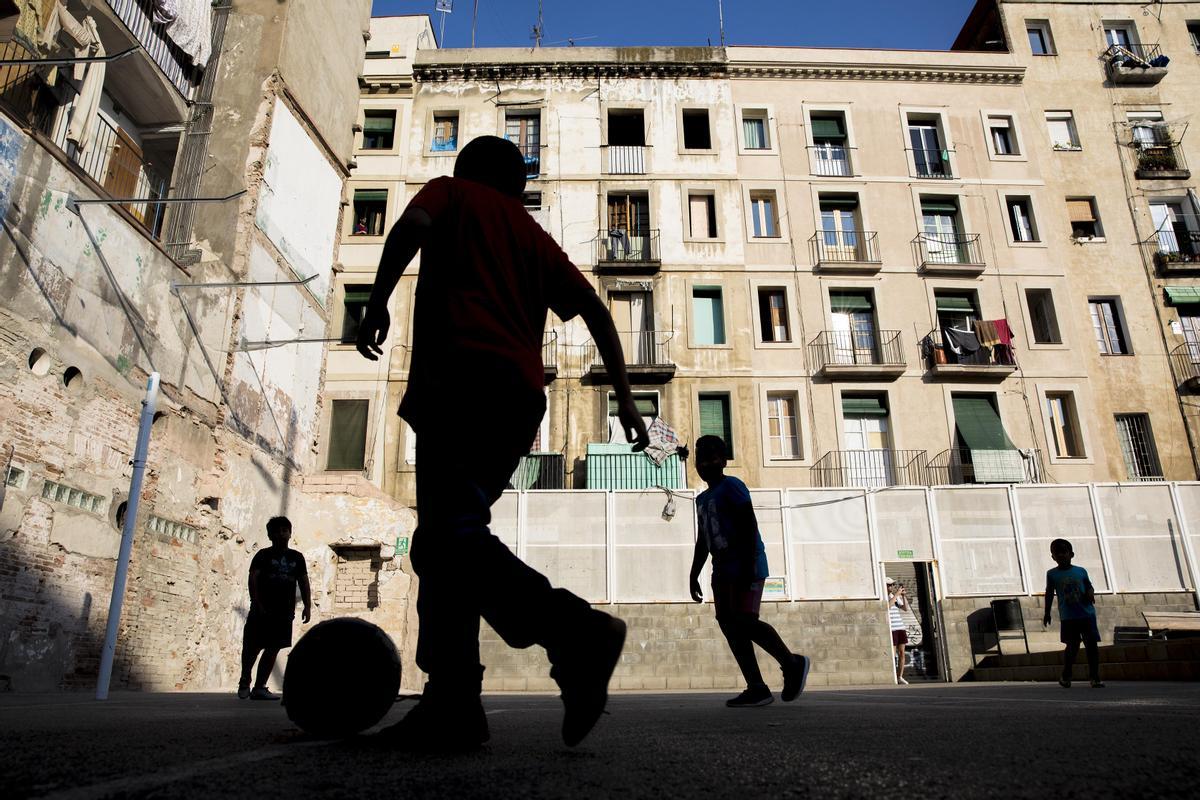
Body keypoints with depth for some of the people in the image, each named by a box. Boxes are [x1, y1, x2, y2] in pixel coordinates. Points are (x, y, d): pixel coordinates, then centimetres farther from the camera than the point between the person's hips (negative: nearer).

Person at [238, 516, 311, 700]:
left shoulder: (296, 557, 13)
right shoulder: (263, 555, 1)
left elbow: (304, 583, 13)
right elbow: (253, 580, -8)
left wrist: (308, 606, 4)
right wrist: (258, 605, -18)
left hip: (284, 612, 4)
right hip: (263, 611, -3)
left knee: (273, 649, 4)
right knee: (253, 647, 1)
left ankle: (259, 688, 13)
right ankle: (244, 682, 24)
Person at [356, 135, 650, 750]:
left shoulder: (451, 191, 20)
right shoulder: (533, 232, 30)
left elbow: (414, 222, -4)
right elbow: (593, 307, 18)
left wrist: (377, 303, 2)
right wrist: (624, 395, 16)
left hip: (463, 376, -6)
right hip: (523, 395, 6)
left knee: (446, 538, -17)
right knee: (447, 538, 9)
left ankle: (577, 632, -33)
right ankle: (451, 701, 3)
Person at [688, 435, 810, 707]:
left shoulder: (731, 486, -7)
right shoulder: (703, 499, 19)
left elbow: (750, 526, -16)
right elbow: (703, 540, 24)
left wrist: (748, 566, -23)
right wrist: (694, 575, 20)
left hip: (746, 566, -9)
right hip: (722, 569, 9)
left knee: (744, 620, -17)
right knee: (728, 624, 0)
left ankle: (792, 664, 3)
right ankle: (757, 688, 2)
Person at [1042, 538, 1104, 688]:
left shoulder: (1081, 571, 4)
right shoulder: (1052, 574, 2)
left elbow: (1089, 586, 13)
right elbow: (1049, 594, 6)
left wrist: (1090, 594, -11)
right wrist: (1047, 613, 6)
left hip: (1087, 614, 1)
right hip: (1068, 618, -1)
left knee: (1092, 645, 0)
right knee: (1072, 647, 3)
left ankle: (1095, 677, 10)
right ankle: (1066, 676, 20)